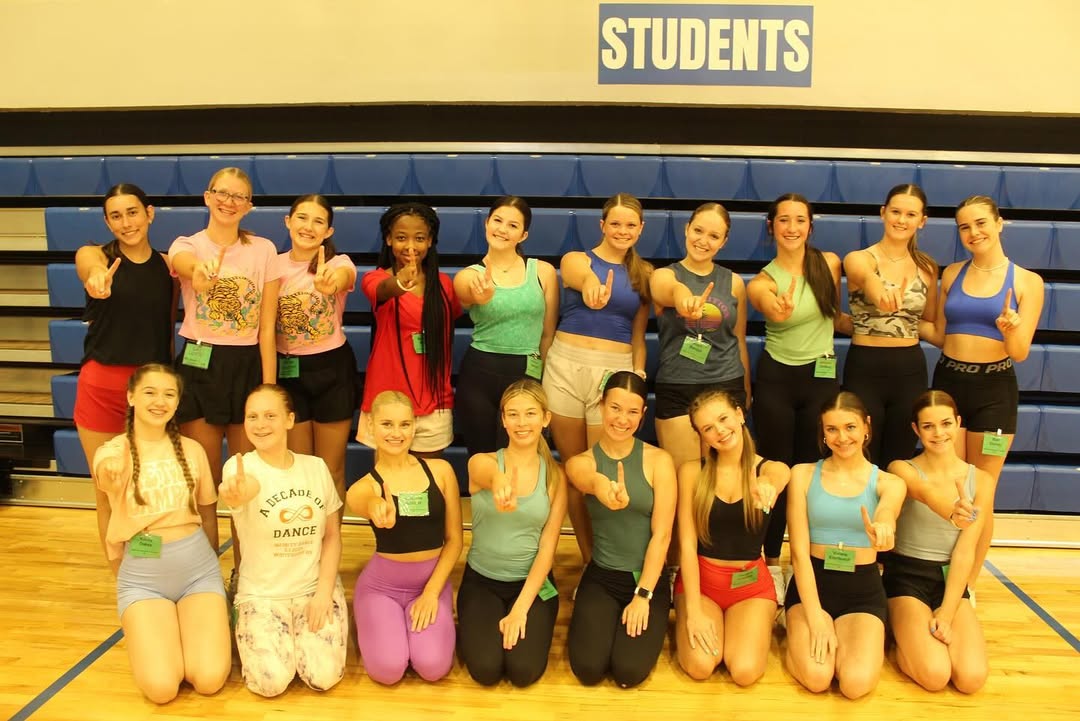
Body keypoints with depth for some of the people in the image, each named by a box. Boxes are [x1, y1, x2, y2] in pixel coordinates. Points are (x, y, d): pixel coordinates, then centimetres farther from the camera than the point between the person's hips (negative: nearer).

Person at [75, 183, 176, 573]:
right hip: (102, 385, -1)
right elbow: (89, 265, -31)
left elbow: (169, 328, 8)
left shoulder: (168, 265, 2)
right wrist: (97, 277, -55)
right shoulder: (95, 254, -5)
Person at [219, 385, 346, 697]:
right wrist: (237, 492, -64)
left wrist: (323, 591, -9)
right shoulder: (238, 466, -12)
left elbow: (332, 536, 3)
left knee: (324, 676, -16)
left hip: (316, 588, 2)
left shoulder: (317, 467, -2)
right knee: (271, 681, -19)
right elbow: (251, 486, -39)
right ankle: (247, 626, 13)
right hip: (262, 594, -1)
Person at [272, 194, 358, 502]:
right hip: (288, 370, 2)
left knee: (331, 471, 7)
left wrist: (330, 284, -58)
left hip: (331, 368, -2)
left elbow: (343, 278, -34)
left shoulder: (339, 263, -8)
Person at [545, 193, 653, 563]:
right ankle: (589, 558, 21)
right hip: (567, 366, 0)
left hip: (615, 371, 1)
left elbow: (638, 336, 13)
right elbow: (584, 277, -24)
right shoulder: (575, 260, 2)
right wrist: (593, 286, -47)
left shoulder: (644, 273, 10)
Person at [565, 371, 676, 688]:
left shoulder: (659, 460, -8)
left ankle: (648, 620, 18)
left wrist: (643, 596, -13)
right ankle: (605, 619, 19)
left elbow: (661, 535, -9)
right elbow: (591, 480, -32)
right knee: (588, 669, -14)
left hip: (649, 578, -1)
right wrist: (603, 487, -57)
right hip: (601, 577, 1)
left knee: (629, 672, -15)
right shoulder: (580, 463, -5)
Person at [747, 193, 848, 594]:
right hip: (775, 379, -2)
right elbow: (773, 311, -32)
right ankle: (771, 562, 19)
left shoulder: (829, 264, 0)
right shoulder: (762, 282, -8)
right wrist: (784, 311, -54)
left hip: (821, 377, 2)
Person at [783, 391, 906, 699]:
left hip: (864, 589, 1)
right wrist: (815, 616, -17)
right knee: (815, 677, -24)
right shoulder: (803, 474, -3)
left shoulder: (888, 483, -1)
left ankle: (859, 638, 13)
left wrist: (881, 527, -54)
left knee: (856, 683, -22)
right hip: (812, 584, -1)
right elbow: (799, 550, -8)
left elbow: (886, 512, -28)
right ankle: (800, 637, 11)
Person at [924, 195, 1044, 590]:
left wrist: (1010, 328, -26)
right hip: (948, 382, 2)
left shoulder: (1027, 282, -2)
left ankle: (968, 583, 19)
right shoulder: (952, 274, 7)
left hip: (994, 390, -2)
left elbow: (1020, 352, -7)